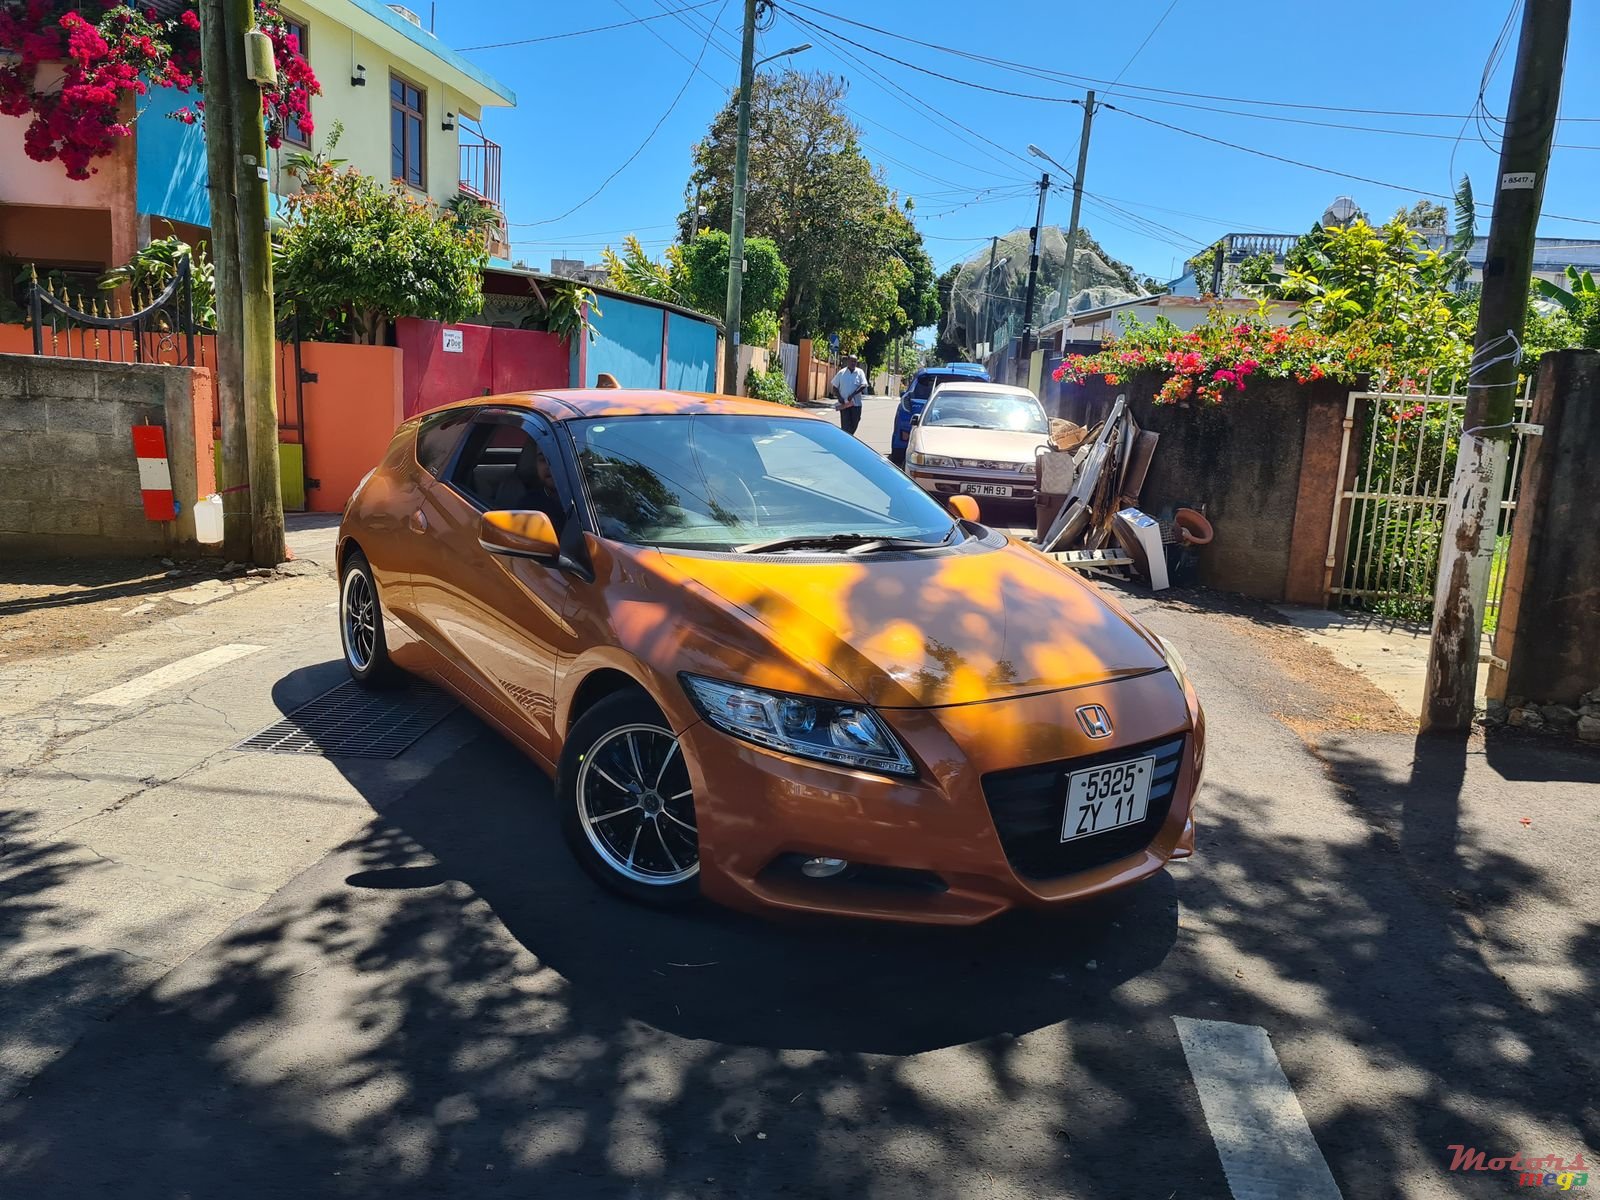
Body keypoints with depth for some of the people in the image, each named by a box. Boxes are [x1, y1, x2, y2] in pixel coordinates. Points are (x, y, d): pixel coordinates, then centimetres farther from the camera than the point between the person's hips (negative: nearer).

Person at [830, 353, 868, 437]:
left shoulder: (860, 372, 2)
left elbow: (863, 385, -12)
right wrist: (839, 397, -9)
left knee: (854, 424, 8)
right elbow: (834, 387, 8)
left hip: (856, 403, 1)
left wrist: (853, 395, -24)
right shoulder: (842, 372, 3)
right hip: (844, 403, -1)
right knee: (845, 425, -6)